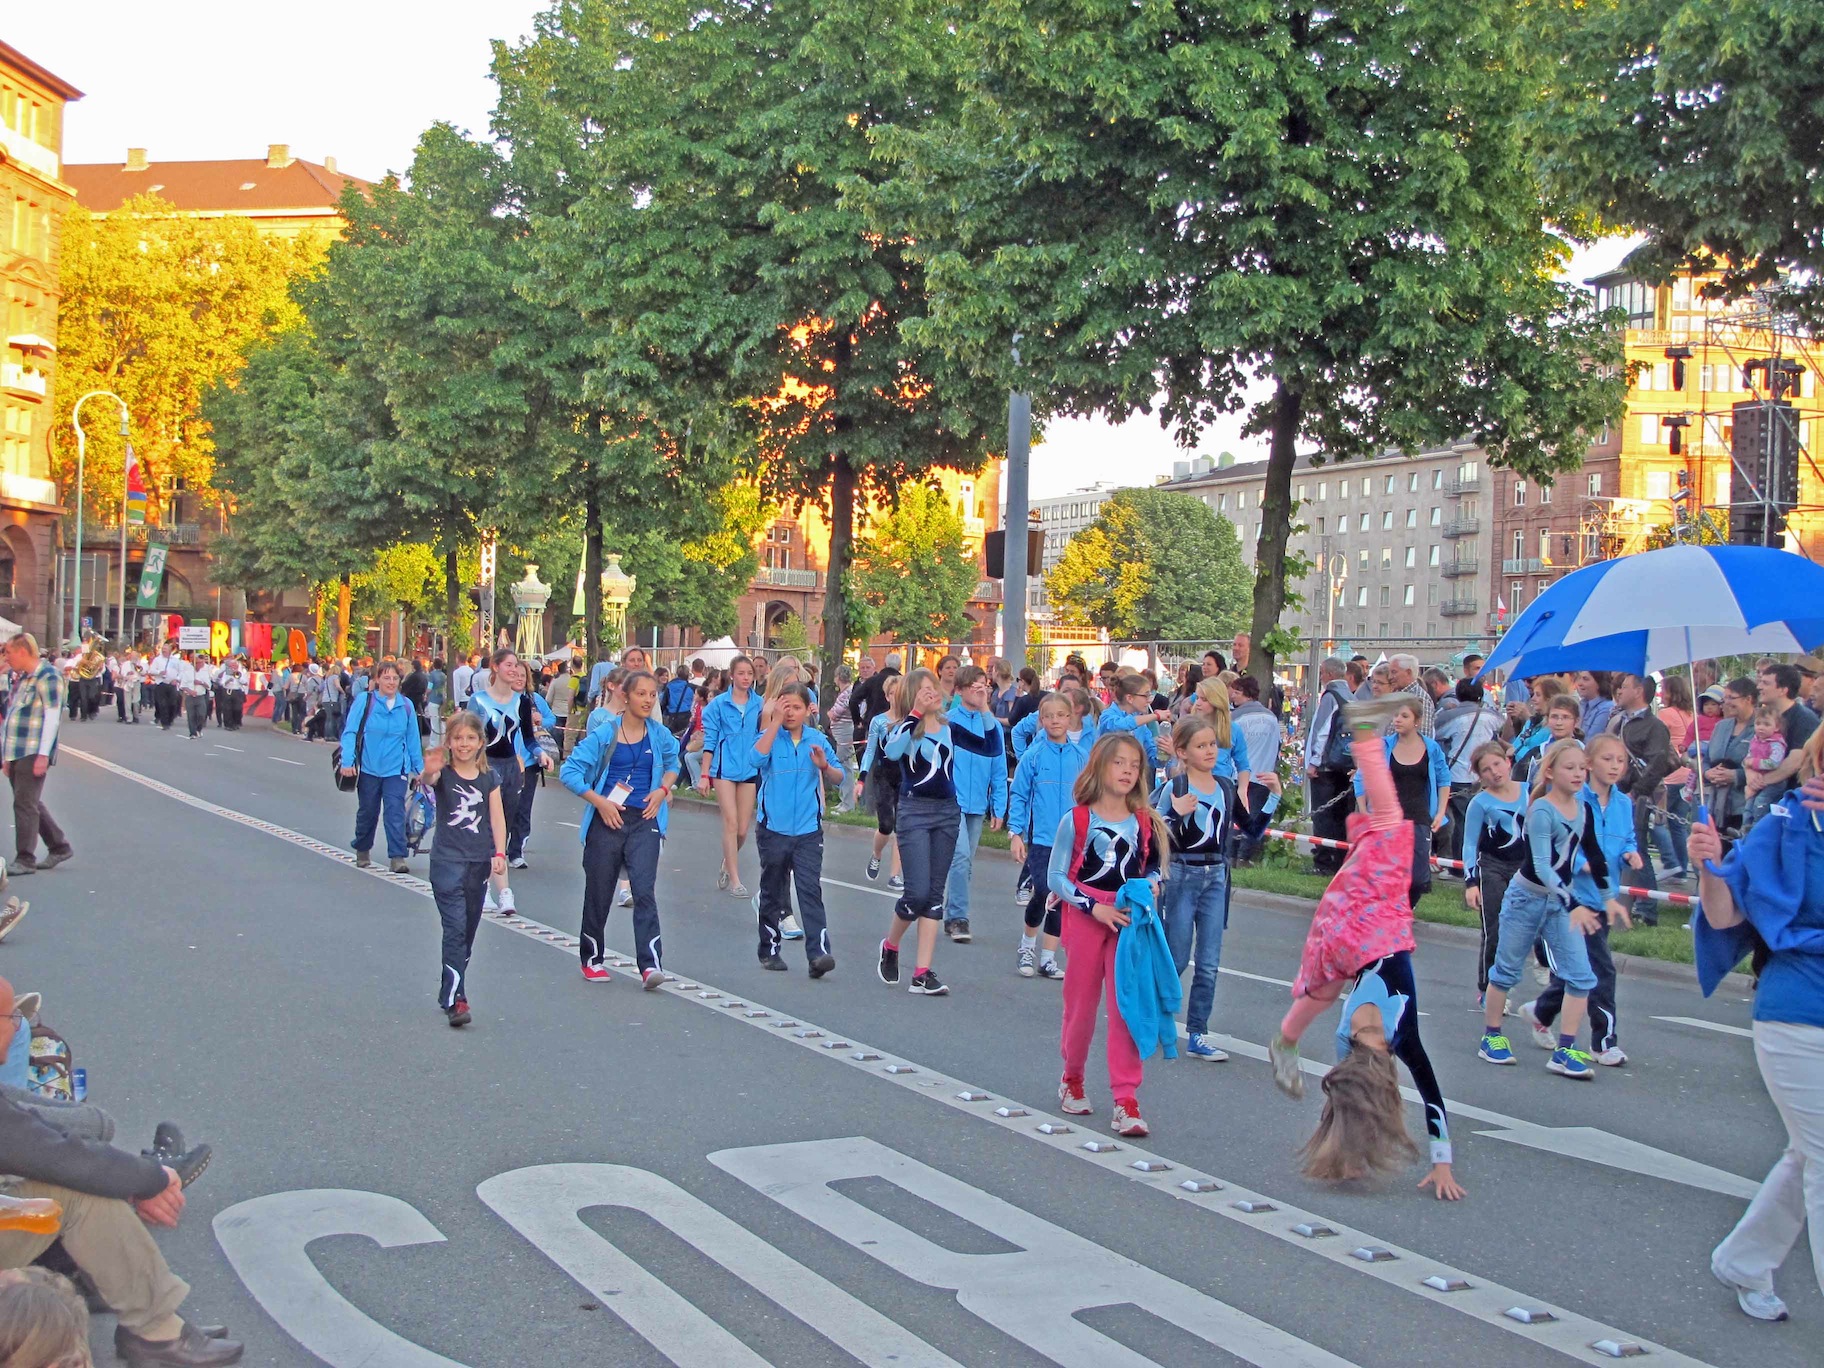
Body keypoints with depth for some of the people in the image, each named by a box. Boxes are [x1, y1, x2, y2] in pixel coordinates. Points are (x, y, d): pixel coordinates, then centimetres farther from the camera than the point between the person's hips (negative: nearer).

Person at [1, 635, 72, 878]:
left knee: (25, 804, -8)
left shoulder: (47, 676, -10)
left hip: (34, 754, -9)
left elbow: (52, 717, -16)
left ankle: (25, 860, -4)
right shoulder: (22, 678, 17)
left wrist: (43, 755, -20)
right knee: (30, 803, 13)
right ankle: (59, 847, 22)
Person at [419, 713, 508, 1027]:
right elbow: (428, 781, -28)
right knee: (455, 928, -12)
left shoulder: (489, 777, 7)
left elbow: (497, 817, 4)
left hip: (479, 862, 4)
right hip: (447, 861, -4)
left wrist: (499, 853, -8)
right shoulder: (443, 774, -4)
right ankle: (455, 1000, -14)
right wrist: (429, 772, -51)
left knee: (468, 931, 11)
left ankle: (448, 990, 24)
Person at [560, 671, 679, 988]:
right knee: (598, 893, 8)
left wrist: (662, 789, 4)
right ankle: (592, 959, 27)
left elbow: (672, 764, 24)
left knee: (645, 891, -13)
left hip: (644, 821, 1)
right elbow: (569, 771, -7)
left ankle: (651, 965, -18)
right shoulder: (604, 735, -5)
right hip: (607, 821, -1)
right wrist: (599, 801, -14)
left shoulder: (660, 735, 4)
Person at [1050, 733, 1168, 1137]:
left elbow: (1153, 868, 15)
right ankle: (1072, 1078, 34)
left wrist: (1152, 886, -8)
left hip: (1130, 921, 2)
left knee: (1127, 1007, -3)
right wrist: (1094, 907, -16)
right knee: (1081, 1005, 9)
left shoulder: (1145, 822, 3)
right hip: (1085, 920, -2)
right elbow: (1056, 877, -6)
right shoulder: (1077, 819, -7)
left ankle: (1126, 1100, 0)